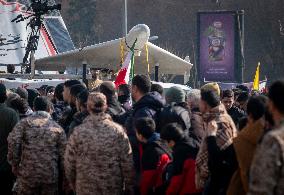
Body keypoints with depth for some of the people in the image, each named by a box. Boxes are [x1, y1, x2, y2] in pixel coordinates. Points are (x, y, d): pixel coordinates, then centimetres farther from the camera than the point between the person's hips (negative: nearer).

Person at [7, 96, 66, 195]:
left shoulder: (24, 123, 2)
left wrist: (15, 166, -1)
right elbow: (63, 154, 3)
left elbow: (13, 142, -12)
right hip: (50, 176, 1)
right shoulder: (57, 128, 6)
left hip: (28, 175, -1)